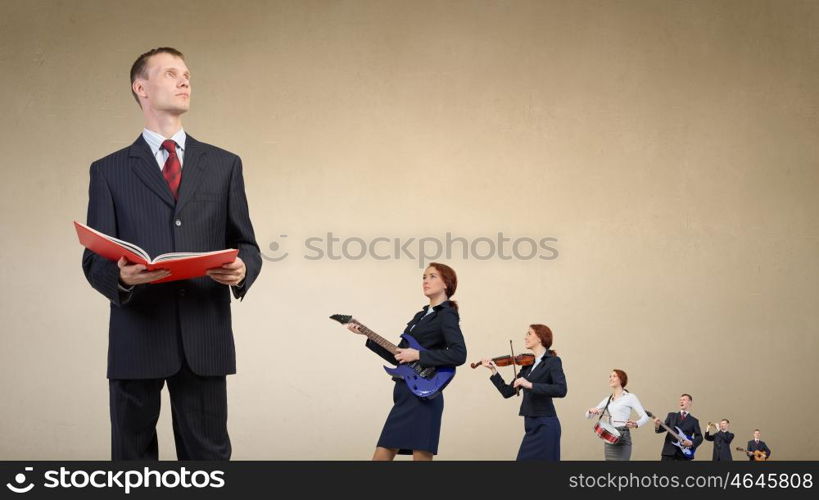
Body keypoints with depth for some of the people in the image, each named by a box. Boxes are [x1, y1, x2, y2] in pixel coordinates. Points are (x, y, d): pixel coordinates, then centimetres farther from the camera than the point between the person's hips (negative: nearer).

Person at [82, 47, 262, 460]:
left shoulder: (224, 165, 14)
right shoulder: (109, 171, 9)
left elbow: (246, 245, 13)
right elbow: (94, 260, 4)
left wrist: (242, 270, -11)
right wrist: (120, 277, -19)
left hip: (205, 336, 1)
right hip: (137, 336, -1)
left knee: (208, 457, 4)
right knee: (131, 458, 6)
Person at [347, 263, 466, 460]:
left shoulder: (446, 315, -4)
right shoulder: (420, 316, 20)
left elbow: (459, 354, -19)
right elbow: (397, 357, 20)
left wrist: (418, 355, -18)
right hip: (404, 392, 9)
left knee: (421, 455, -8)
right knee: (382, 455, 7)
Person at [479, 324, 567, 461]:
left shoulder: (553, 361, -6)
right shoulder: (528, 365, 14)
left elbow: (561, 390, -22)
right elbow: (507, 392, 11)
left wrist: (530, 385, -25)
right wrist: (494, 371, 2)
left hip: (544, 425, -7)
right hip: (531, 425, 7)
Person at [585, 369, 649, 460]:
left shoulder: (630, 397, 0)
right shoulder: (608, 399, 15)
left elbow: (645, 417, -5)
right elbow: (588, 415, 16)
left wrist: (635, 424, -26)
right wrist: (591, 411, -7)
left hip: (622, 437, -6)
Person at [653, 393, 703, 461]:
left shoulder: (694, 421, 12)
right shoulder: (671, 416, 14)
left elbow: (699, 437, 8)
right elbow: (663, 428, 5)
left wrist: (692, 442, -11)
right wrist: (657, 426, -18)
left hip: (684, 452, 0)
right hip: (669, 451, 0)